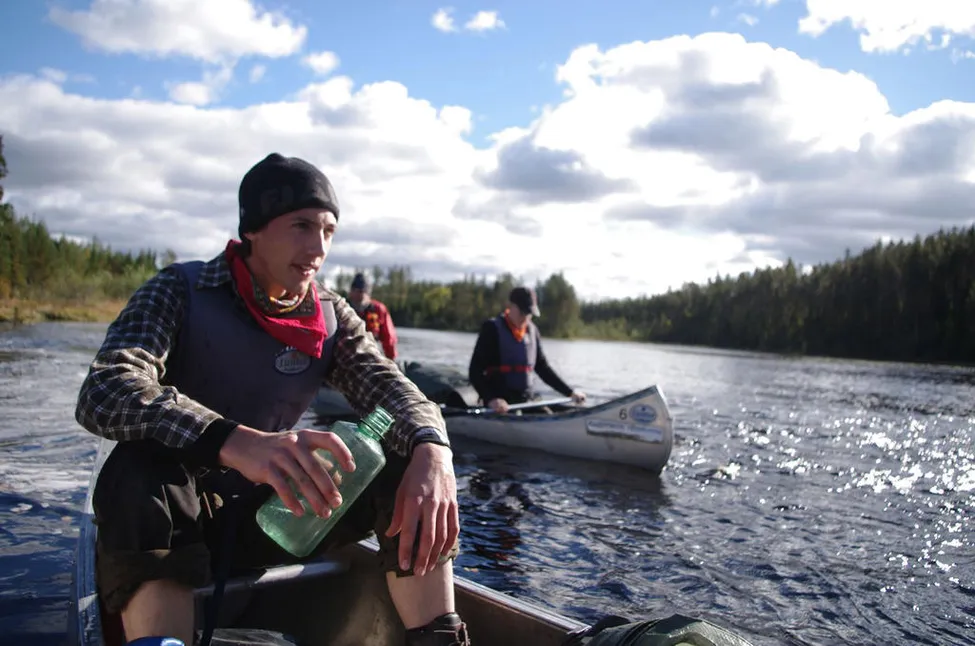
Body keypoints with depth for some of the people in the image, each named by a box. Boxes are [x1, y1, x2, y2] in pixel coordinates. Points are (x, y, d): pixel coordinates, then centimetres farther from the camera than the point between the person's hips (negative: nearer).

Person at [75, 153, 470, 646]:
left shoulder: (330, 317, 1)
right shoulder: (179, 291, -12)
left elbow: (395, 391, -11)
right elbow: (103, 392, -29)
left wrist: (431, 451, -36)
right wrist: (236, 441, -48)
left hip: (268, 518, 4)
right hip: (170, 519, -3)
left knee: (411, 458, -16)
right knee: (142, 467, -36)